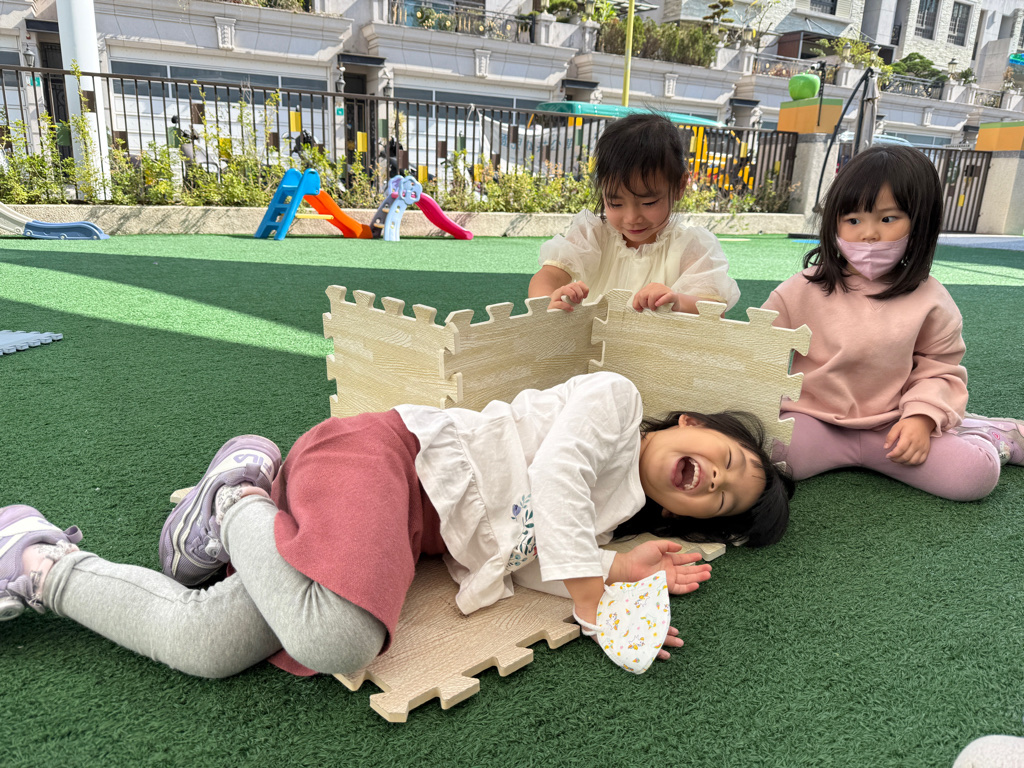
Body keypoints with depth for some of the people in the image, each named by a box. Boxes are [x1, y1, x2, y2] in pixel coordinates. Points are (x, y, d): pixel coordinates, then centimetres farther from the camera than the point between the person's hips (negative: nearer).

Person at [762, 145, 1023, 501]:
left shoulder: (928, 299, -1)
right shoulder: (805, 289, -5)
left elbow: (941, 370, 5)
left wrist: (922, 419, -13)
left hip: (893, 427, 0)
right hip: (815, 420, 1)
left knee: (976, 474, -23)